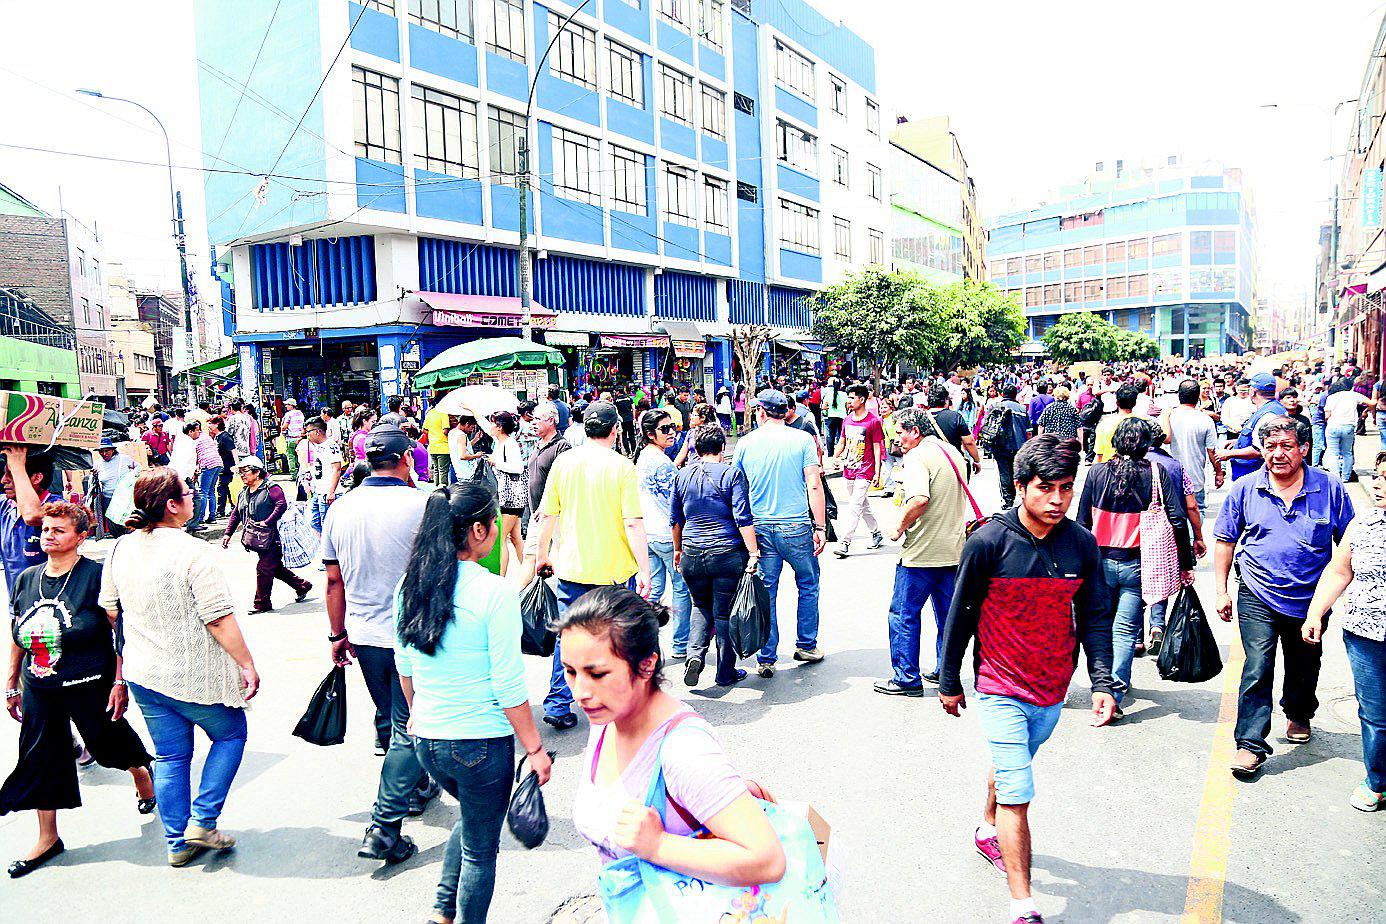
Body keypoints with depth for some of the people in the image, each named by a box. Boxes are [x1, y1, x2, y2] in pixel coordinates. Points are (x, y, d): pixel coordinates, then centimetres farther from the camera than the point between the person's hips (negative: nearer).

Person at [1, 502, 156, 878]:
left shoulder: (95, 575, -13)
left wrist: (119, 682, -15)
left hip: (89, 685, -5)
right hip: (39, 688, 5)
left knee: (108, 741, 9)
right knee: (41, 756, 10)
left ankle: (141, 770, 44)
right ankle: (47, 838, 25)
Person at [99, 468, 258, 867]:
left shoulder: (120, 550, 1)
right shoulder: (193, 552, -21)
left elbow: (110, 610, 13)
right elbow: (219, 619, -22)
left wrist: (124, 658, 28)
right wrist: (246, 664, -14)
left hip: (144, 674, 6)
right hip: (193, 677, -6)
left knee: (170, 756, 17)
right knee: (230, 734, 16)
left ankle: (177, 842, 24)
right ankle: (202, 822, 12)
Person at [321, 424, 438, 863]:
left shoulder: (340, 509, -1)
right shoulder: (421, 505, -16)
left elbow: (334, 581, 6)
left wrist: (338, 635, 16)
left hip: (365, 635, 6)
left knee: (388, 719, 23)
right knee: (408, 729, 4)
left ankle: (416, 788, 43)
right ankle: (384, 828, 2)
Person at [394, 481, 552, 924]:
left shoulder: (410, 585, -2)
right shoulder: (494, 592, -20)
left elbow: (404, 666, 10)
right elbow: (509, 686, -17)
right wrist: (534, 748, -8)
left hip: (426, 739, 6)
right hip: (481, 742, -6)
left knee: (471, 816, 32)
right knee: (480, 848, 15)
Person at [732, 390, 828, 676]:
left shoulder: (746, 443, 3)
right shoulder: (802, 439, -2)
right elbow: (814, 486, -8)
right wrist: (820, 527, -4)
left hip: (759, 527, 2)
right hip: (796, 526, -2)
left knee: (766, 592, 8)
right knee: (808, 585, 18)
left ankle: (766, 659, 13)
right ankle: (806, 646, 26)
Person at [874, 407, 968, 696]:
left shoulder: (917, 457, -15)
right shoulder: (953, 453, 12)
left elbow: (920, 499, -31)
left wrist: (899, 527, -16)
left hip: (922, 552, -9)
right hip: (953, 549, 9)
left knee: (903, 614, 3)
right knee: (947, 614, 16)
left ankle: (907, 678, 7)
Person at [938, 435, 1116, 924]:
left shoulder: (1082, 544, -6)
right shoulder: (988, 543, -17)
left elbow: (1094, 617, 2)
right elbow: (961, 615, -8)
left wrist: (1102, 682, -7)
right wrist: (949, 682, 0)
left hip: (1053, 689, 5)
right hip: (1001, 687, -4)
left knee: (1012, 766, 25)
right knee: (1016, 793, -7)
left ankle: (989, 831, 51)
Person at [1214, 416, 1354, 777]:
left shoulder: (1330, 488, -4)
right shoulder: (1244, 489, -5)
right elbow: (1225, 541, 2)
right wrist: (1222, 590, -1)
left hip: (1311, 599, 2)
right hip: (1258, 598, -2)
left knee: (1304, 668, 20)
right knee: (1257, 669, -10)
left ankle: (1299, 716, 47)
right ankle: (1251, 744, -5)